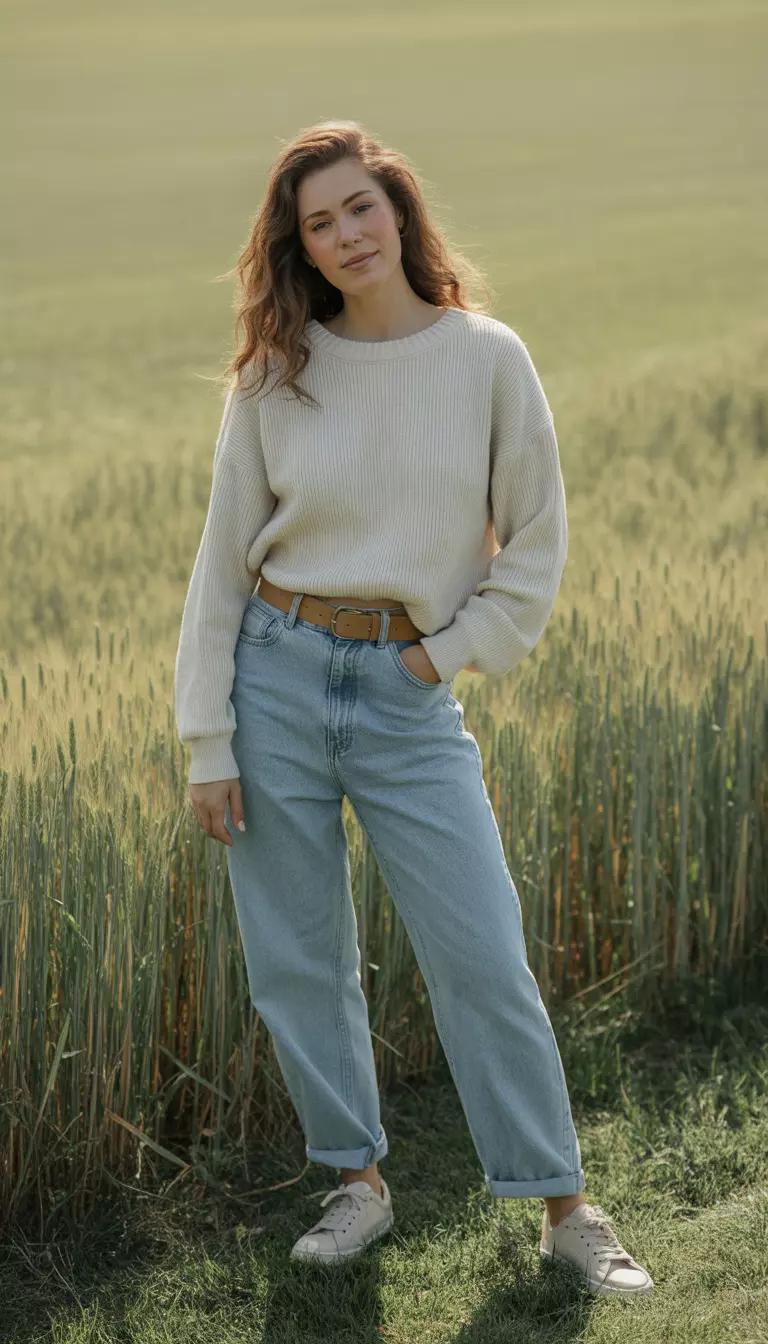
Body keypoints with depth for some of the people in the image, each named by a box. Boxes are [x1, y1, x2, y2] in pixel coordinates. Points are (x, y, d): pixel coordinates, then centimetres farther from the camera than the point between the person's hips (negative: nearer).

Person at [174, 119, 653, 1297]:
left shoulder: (488, 358, -2)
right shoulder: (273, 376, 0)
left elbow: (536, 541, 5)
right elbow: (223, 559, 3)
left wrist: (453, 650, -5)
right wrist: (206, 742, -1)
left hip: (410, 691, -1)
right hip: (278, 677, 1)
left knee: (485, 959, -1)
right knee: (296, 964, 7)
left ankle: (565, 1210, 11)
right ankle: (359, 1184, 24)